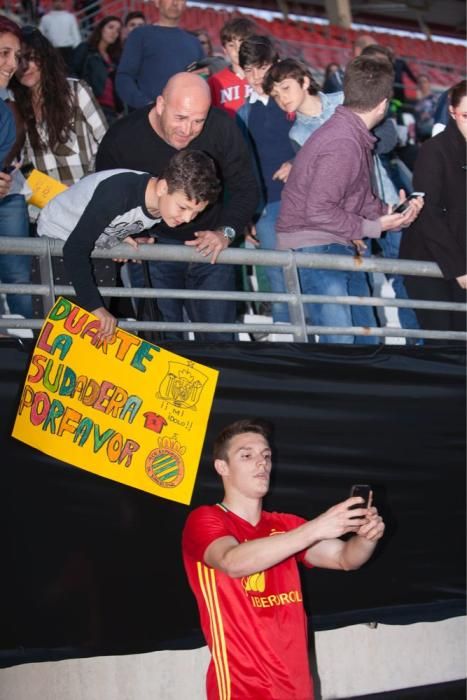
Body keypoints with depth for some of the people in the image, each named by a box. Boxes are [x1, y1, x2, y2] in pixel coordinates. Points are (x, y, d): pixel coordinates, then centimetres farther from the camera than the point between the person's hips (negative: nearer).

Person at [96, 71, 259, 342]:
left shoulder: (222, 127, -14)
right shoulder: (122, 137, -14)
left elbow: (245, 189, -3)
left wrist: (226, 232, -19)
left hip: (209, 246, 1)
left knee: (218, 340, 4)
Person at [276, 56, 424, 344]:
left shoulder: (355, 135, 10)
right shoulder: (343, 145, -22)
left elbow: (360, 201, 16)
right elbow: (319, 211, -25)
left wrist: (393, 214, -1)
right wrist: (373, 227, -16)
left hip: (337, 246, 10)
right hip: (313, 246, -10)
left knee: (362, 336, 14)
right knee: (340, 342, -11)